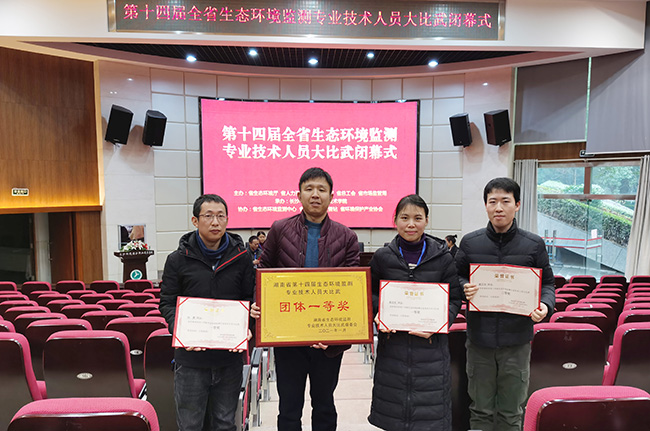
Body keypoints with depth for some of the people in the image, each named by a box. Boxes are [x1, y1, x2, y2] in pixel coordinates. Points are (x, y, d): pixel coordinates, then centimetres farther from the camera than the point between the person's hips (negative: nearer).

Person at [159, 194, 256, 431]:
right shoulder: (178, 260, 0)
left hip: (230, 357, 2)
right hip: (190, 357, -1)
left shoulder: (240, 258, 3)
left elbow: (251, 299, 7)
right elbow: (167, 303, 2)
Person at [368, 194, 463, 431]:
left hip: (431, 343, -1)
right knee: (393, 402, 11)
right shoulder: (382, 257, 1)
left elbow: (455, 298, 2)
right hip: (392, 342, 1)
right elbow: (371, 293, 11)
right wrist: (378, 313, -8)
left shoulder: (442, 258, -1)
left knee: (430, 408, 5)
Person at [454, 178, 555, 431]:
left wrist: (545, 306, -13)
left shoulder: (534, 245, 0)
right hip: (479, 339, 0)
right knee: (481, 410, 13)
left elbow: (547, 284, 7)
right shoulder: (470, 243, 1)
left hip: (517, 341, 0)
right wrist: (464, 288, -12)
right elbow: (455, 278, 9)